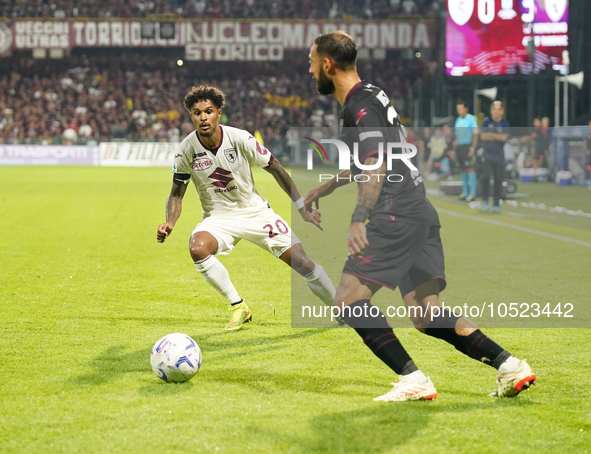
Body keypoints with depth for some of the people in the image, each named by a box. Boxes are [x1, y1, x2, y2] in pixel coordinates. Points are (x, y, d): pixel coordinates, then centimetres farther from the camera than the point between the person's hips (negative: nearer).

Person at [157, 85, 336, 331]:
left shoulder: (240, 138, -16)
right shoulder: (187, 150, -13)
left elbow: (276, 169, -4)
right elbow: (177, 193, -1)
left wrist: (303, 209, -1)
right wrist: (169, 223, -21)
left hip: (255, 211, 0)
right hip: (218, 217, 0)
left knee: (301, 262, -10)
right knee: (197, 248, -33)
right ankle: (238, 307, -15)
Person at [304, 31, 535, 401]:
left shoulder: (360, 107, -9)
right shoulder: (369, 96, 22)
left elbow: (376, 166, -21)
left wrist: (359, 218, -30)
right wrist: (327, 187, 43)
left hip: (397, 217, -10)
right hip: (421, 214, 10)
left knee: (349, 300, -9)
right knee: (424, 313, 7)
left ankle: (412, 380, -14)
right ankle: (510, 366, -1)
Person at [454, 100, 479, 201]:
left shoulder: (472, 119, -6)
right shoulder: (458, 120, 15)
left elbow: (476, 135, -9)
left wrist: (473, 149, -17)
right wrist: (455, 148, 15)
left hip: (468, 146, -7)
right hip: (459, 146, 7)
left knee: (469, 169, -11)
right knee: (462, 170, 6)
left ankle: (472, 193, -11)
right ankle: (465, 192, 11)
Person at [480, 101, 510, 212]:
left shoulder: (504, 123, 5)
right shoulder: (486, 122, 4)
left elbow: (505, 137, -7)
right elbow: (483, 136, -6)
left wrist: (491, 134, -7)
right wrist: (498, 137, -6)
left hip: (499, 157, 1)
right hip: (487, 156, -1)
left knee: (499, 180, -2)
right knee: (486, 176, -16)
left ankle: (496, 204, 8)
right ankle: (485, 200, 2)